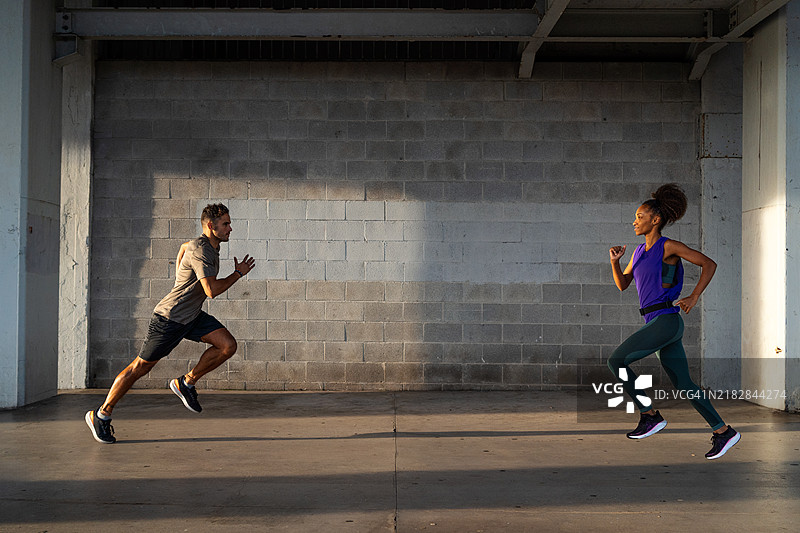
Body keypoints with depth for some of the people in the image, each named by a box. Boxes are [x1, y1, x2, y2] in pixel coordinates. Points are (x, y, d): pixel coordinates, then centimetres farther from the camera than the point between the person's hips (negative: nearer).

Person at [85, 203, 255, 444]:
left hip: (192, 316, 9)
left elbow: (183, 247, 30)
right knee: (141, 366, 0)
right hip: (169, 318, -9)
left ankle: (186, 383, 8)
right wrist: (238, 274, -18)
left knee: (228, 345, -8)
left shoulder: (211, 246, 7)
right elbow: (212, 290, -30)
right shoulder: (200, 249, -22)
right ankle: (101, 414, 14)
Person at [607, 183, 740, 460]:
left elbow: (709, 264, -7)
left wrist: (694, 296, -14)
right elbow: (622, 284, 22)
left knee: (616, 361, -11)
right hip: (656, 323, 8)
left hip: (665, 321, -8)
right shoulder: (640, 251, 17)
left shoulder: (669, 246, -6)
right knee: (683, 384, 9)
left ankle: (650, 415, -3)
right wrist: (615, 261, 5)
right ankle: (723, 431, 15)